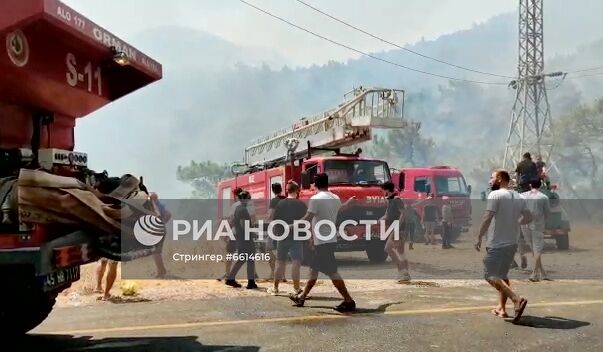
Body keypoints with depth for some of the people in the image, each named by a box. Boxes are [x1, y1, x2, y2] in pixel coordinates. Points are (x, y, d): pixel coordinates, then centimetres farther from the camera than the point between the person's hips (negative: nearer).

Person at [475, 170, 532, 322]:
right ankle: (501, 308, 19)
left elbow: (487, 218, -19)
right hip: (512, 243, 8)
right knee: (503, 275, 18)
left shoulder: (495, 195, -13)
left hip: (497, 244, -8)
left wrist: (479, 238, -13)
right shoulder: (519, 197, 10)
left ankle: (517, 299, -19)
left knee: (490, 275, -4)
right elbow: (528, 217, 17)